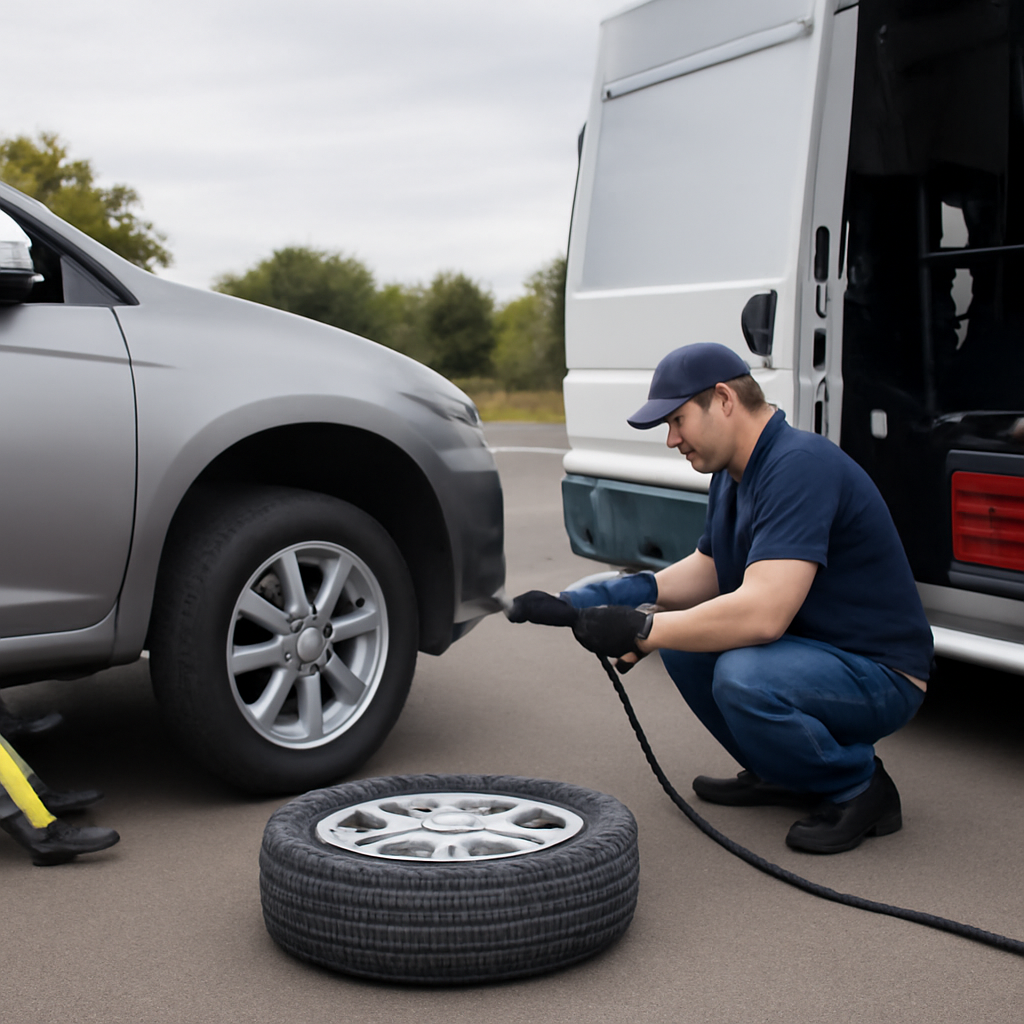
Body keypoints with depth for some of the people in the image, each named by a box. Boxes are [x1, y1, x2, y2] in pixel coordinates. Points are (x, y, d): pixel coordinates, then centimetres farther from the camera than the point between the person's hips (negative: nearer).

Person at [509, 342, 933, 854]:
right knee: (682, 626, 6)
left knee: (744, 676, -33)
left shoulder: (800, 467, -26)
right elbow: (708, 569, 14)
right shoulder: (734, 473, 6)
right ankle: (784, 774, 15)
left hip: (883, 676, -10)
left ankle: (860, 788, -6)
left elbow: (763, 613, -35)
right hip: (807, 647, 10)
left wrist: (641, 631, -26)